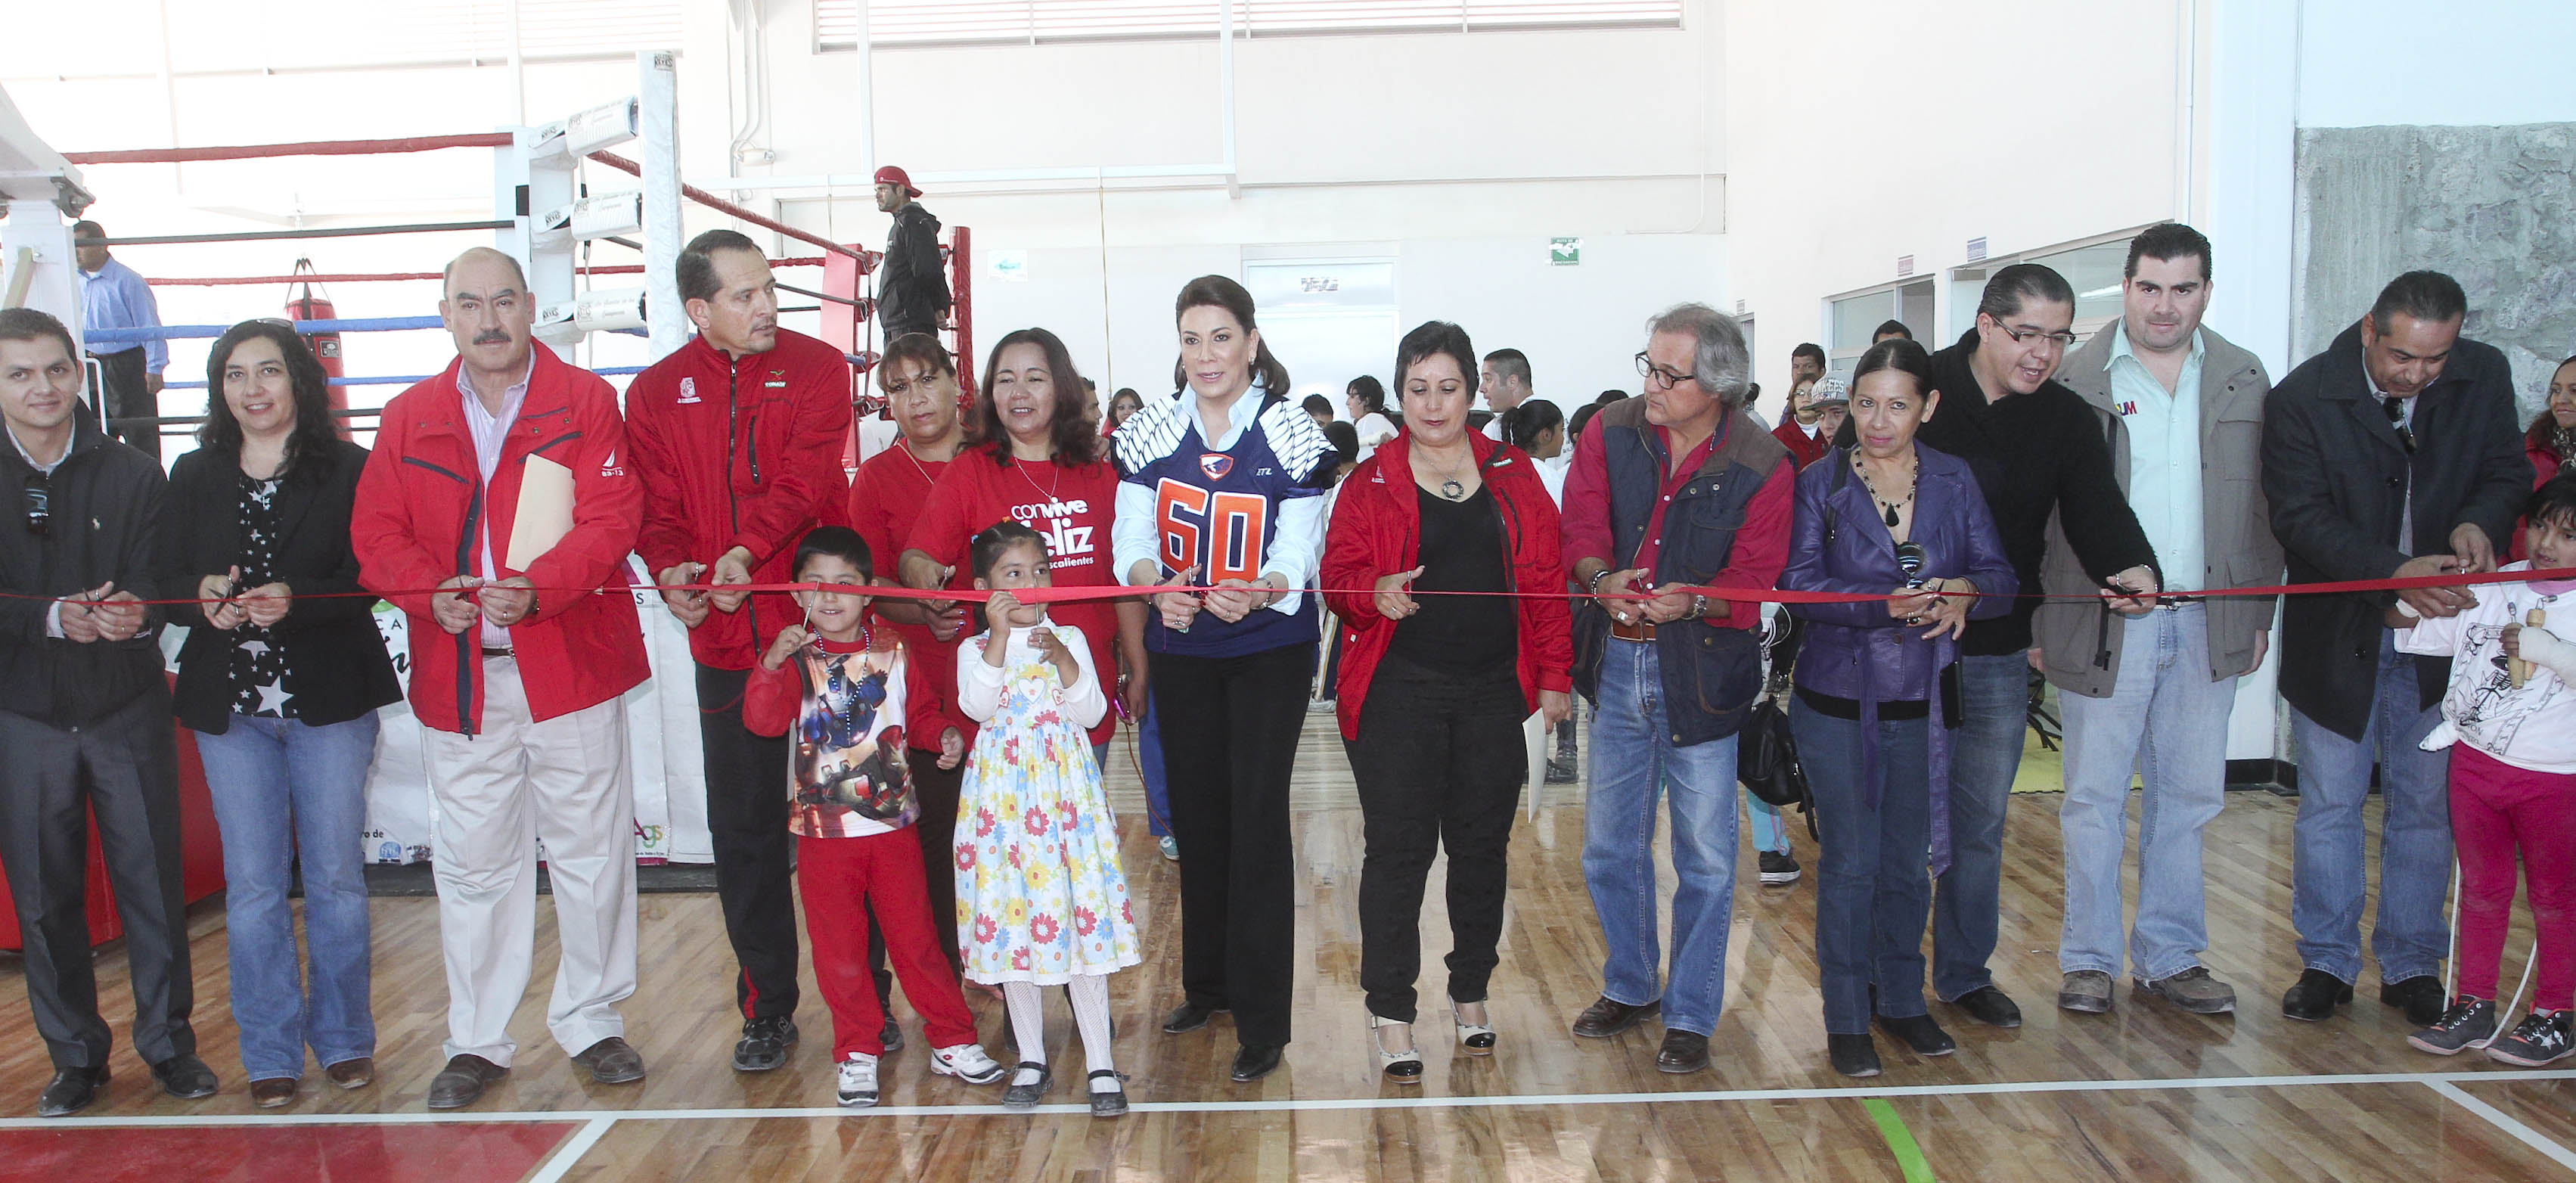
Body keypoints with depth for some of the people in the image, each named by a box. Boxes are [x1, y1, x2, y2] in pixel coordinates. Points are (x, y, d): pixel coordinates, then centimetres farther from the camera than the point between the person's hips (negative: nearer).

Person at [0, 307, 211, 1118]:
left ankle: (168, 1042, 18)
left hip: (127, 709, 0)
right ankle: (76, 1056, 22)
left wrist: (134, 613, -26)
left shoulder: (134, 475, 3)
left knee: (153, 881, 4)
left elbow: (155, 585, -4)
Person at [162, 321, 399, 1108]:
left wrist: (294, 600, -26)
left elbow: (367, 580, -10)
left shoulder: (349, 470, -2)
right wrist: (204, 597, -15)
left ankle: (344, 1039, 20)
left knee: (336, 874, 6)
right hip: (230, 707, 3)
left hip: (330, 699, -2)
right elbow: (166, 581, 6)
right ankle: (271, 1053, 16)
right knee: (252, 885, 5)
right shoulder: (194, 477, 9)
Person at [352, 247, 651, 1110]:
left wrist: (538, 588, -25)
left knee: (590, 853, 7)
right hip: (456, 675, 2)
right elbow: (377, 531, 5)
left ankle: (591, 1021, 23)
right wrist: (429, 590, -15)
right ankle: (478, 1040, 24)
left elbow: (611, 516, -10)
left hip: (568, 661, -2)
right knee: (473, 865, 10)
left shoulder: (585, 401, 0)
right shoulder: (409, 418, 9)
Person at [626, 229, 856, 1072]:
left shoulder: (815, 367, 0)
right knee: (744, 830, 9)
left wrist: (747, 549, -29)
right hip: (724, 641, 2)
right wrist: (671, 571, -19)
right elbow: (658, 507, 2)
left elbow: (804, 478, -13)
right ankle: (767, 1007, 23)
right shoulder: (656, 393, 7)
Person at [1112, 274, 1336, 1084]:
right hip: (1181, 651, 3)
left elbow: (1296, 559, -14)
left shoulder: (1294, 438, -9)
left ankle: (1262, 1023, 2)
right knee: (1196, 817, 11)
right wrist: (1157, 585, -28)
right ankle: (1208, 984, 30)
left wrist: (1259, 589, -36)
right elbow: (1132, 543, -5)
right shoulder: (1147, 436, 0)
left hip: (1270, 652, -3)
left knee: (1258, 819, -7)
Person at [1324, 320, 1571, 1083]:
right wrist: (1375, 591, -23)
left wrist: (1553, 677, 4)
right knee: (1398, 849, -3)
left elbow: (1547, 580, 8)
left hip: (1493, 691, 2)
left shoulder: (1513, 477, 9)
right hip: (1399, 693, -2)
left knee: (1482, 847, 10)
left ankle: (1471, 994, 28)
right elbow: (1339, 575, -1)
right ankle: (1391, 1015, 7)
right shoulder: (1371, 483, 4)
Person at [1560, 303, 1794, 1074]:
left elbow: (1755, 577, -11)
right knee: (1610, 846, 15)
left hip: (1702, 671, -3)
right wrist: (1605, 581, -27)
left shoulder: (1761, 467, -9)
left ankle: (1691, 1016, 22)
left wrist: (1689, 601, -30)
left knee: (1705, 857, 5)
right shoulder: (1611, 433, -1)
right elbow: (1581, 527, -6)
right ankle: (1630, 987, 35)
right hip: (1617, 664, 4)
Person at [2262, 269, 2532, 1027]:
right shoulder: (2302, 397, -13)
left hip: (2440, 628, 3)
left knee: (2425, 805, 9)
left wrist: (2480, 523, -16)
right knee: (2329, 804, 6)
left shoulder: (2484, 377, -2)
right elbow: (2301, 517, -16)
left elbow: (2508, 472, 7)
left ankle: (2411, 965, 23)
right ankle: (2327, 963, 19)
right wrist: (2395, 572, -29)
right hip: (2337, 631, -2)